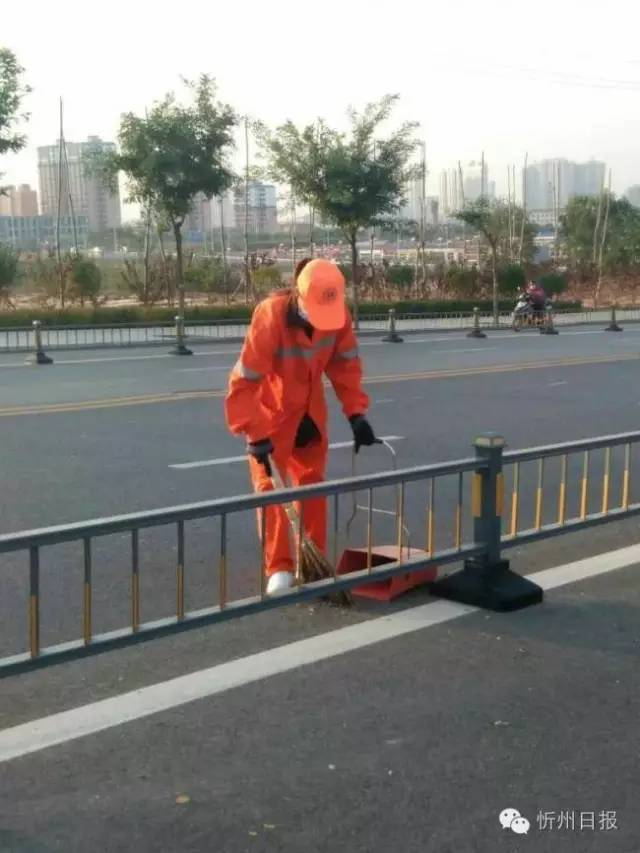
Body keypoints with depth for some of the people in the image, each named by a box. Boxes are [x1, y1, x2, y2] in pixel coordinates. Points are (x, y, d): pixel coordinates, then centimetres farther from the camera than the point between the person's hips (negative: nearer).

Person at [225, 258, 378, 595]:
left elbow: (346, 364, -5)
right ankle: (279, 568, 0)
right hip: (269, 410, -5)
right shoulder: (270, 317, -34)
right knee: (272, 486, -7)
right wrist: (256, 435, -32)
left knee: (312, 484, 9)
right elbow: (244, 382, -31)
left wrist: (356, 413, -12)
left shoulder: (338, 315, -20)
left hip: (309, 409, 5)